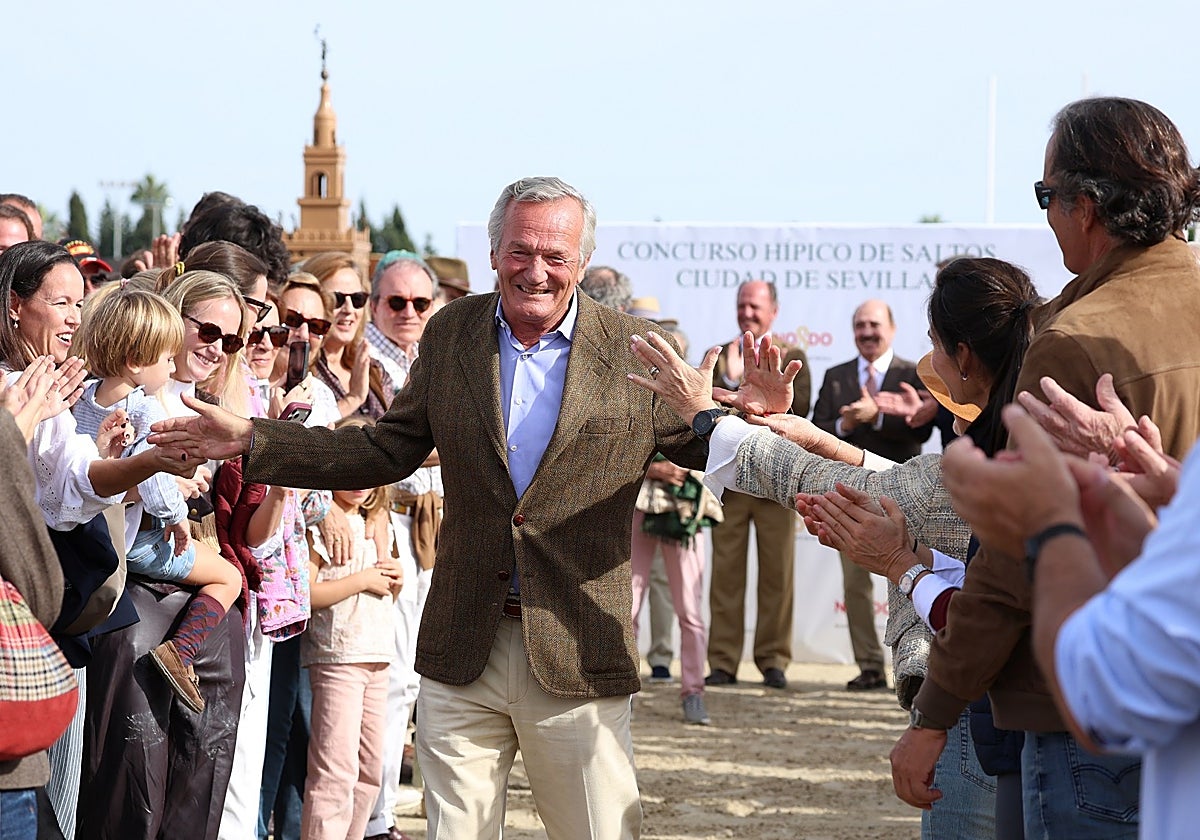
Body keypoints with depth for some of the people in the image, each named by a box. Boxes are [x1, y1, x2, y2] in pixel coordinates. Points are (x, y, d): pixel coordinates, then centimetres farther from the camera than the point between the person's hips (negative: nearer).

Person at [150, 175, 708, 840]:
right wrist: (251, 441, 2)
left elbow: (703, 450, 1)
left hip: (577, 657, -2)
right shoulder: (451, 334, 7)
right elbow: (385, 452, 10)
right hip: (462, 656, 3)